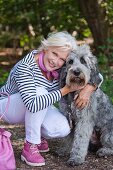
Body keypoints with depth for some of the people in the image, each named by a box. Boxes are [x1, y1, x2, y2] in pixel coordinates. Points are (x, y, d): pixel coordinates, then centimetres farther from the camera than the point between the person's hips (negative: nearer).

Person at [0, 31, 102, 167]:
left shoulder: (62, 69, -15)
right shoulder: (25, 67, -33)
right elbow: (32, 105, -44)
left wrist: (89, 89, -30)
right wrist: (66, 90, -38)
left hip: (39, 110, 5)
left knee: (62, 129, -23)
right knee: (40, 92, -35)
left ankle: (38, 136, 13)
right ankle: (29, 148, -21)